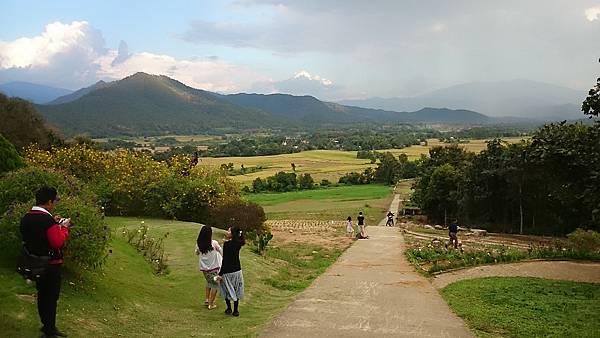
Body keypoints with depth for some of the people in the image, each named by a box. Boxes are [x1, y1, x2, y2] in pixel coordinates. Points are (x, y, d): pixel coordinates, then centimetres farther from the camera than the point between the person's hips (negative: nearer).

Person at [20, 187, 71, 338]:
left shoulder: (26, 218, 3)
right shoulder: (47, 219, -23)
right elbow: (58, 242, -25)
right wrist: (64, 227, -11)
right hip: (50, 264, -8)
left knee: (42, 294, 19)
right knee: (51, 297, 3)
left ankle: (47, 326, 32)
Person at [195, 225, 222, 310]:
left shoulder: (198, 243, -8)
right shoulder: (214, 243, -19)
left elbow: (197, 253, 11)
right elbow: (221, 252, -4)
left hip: (204, 267, 4)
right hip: (214, 268, -4)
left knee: (209, 282, 28)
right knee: (215, 285, 11)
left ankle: (207, 299, 27)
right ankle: (211, 304, 13)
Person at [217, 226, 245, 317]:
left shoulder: (227, 244, -21)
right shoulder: (238, 244, -2)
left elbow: (225, 260, -21)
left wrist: (220, 274, -17)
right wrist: (228, 240, 7)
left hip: (228, 271, -6)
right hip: (237, 270, 6)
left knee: (227, 290, 15)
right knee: (236, 290, 16)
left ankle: (229, 309, 23)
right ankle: (235, 311, 22)